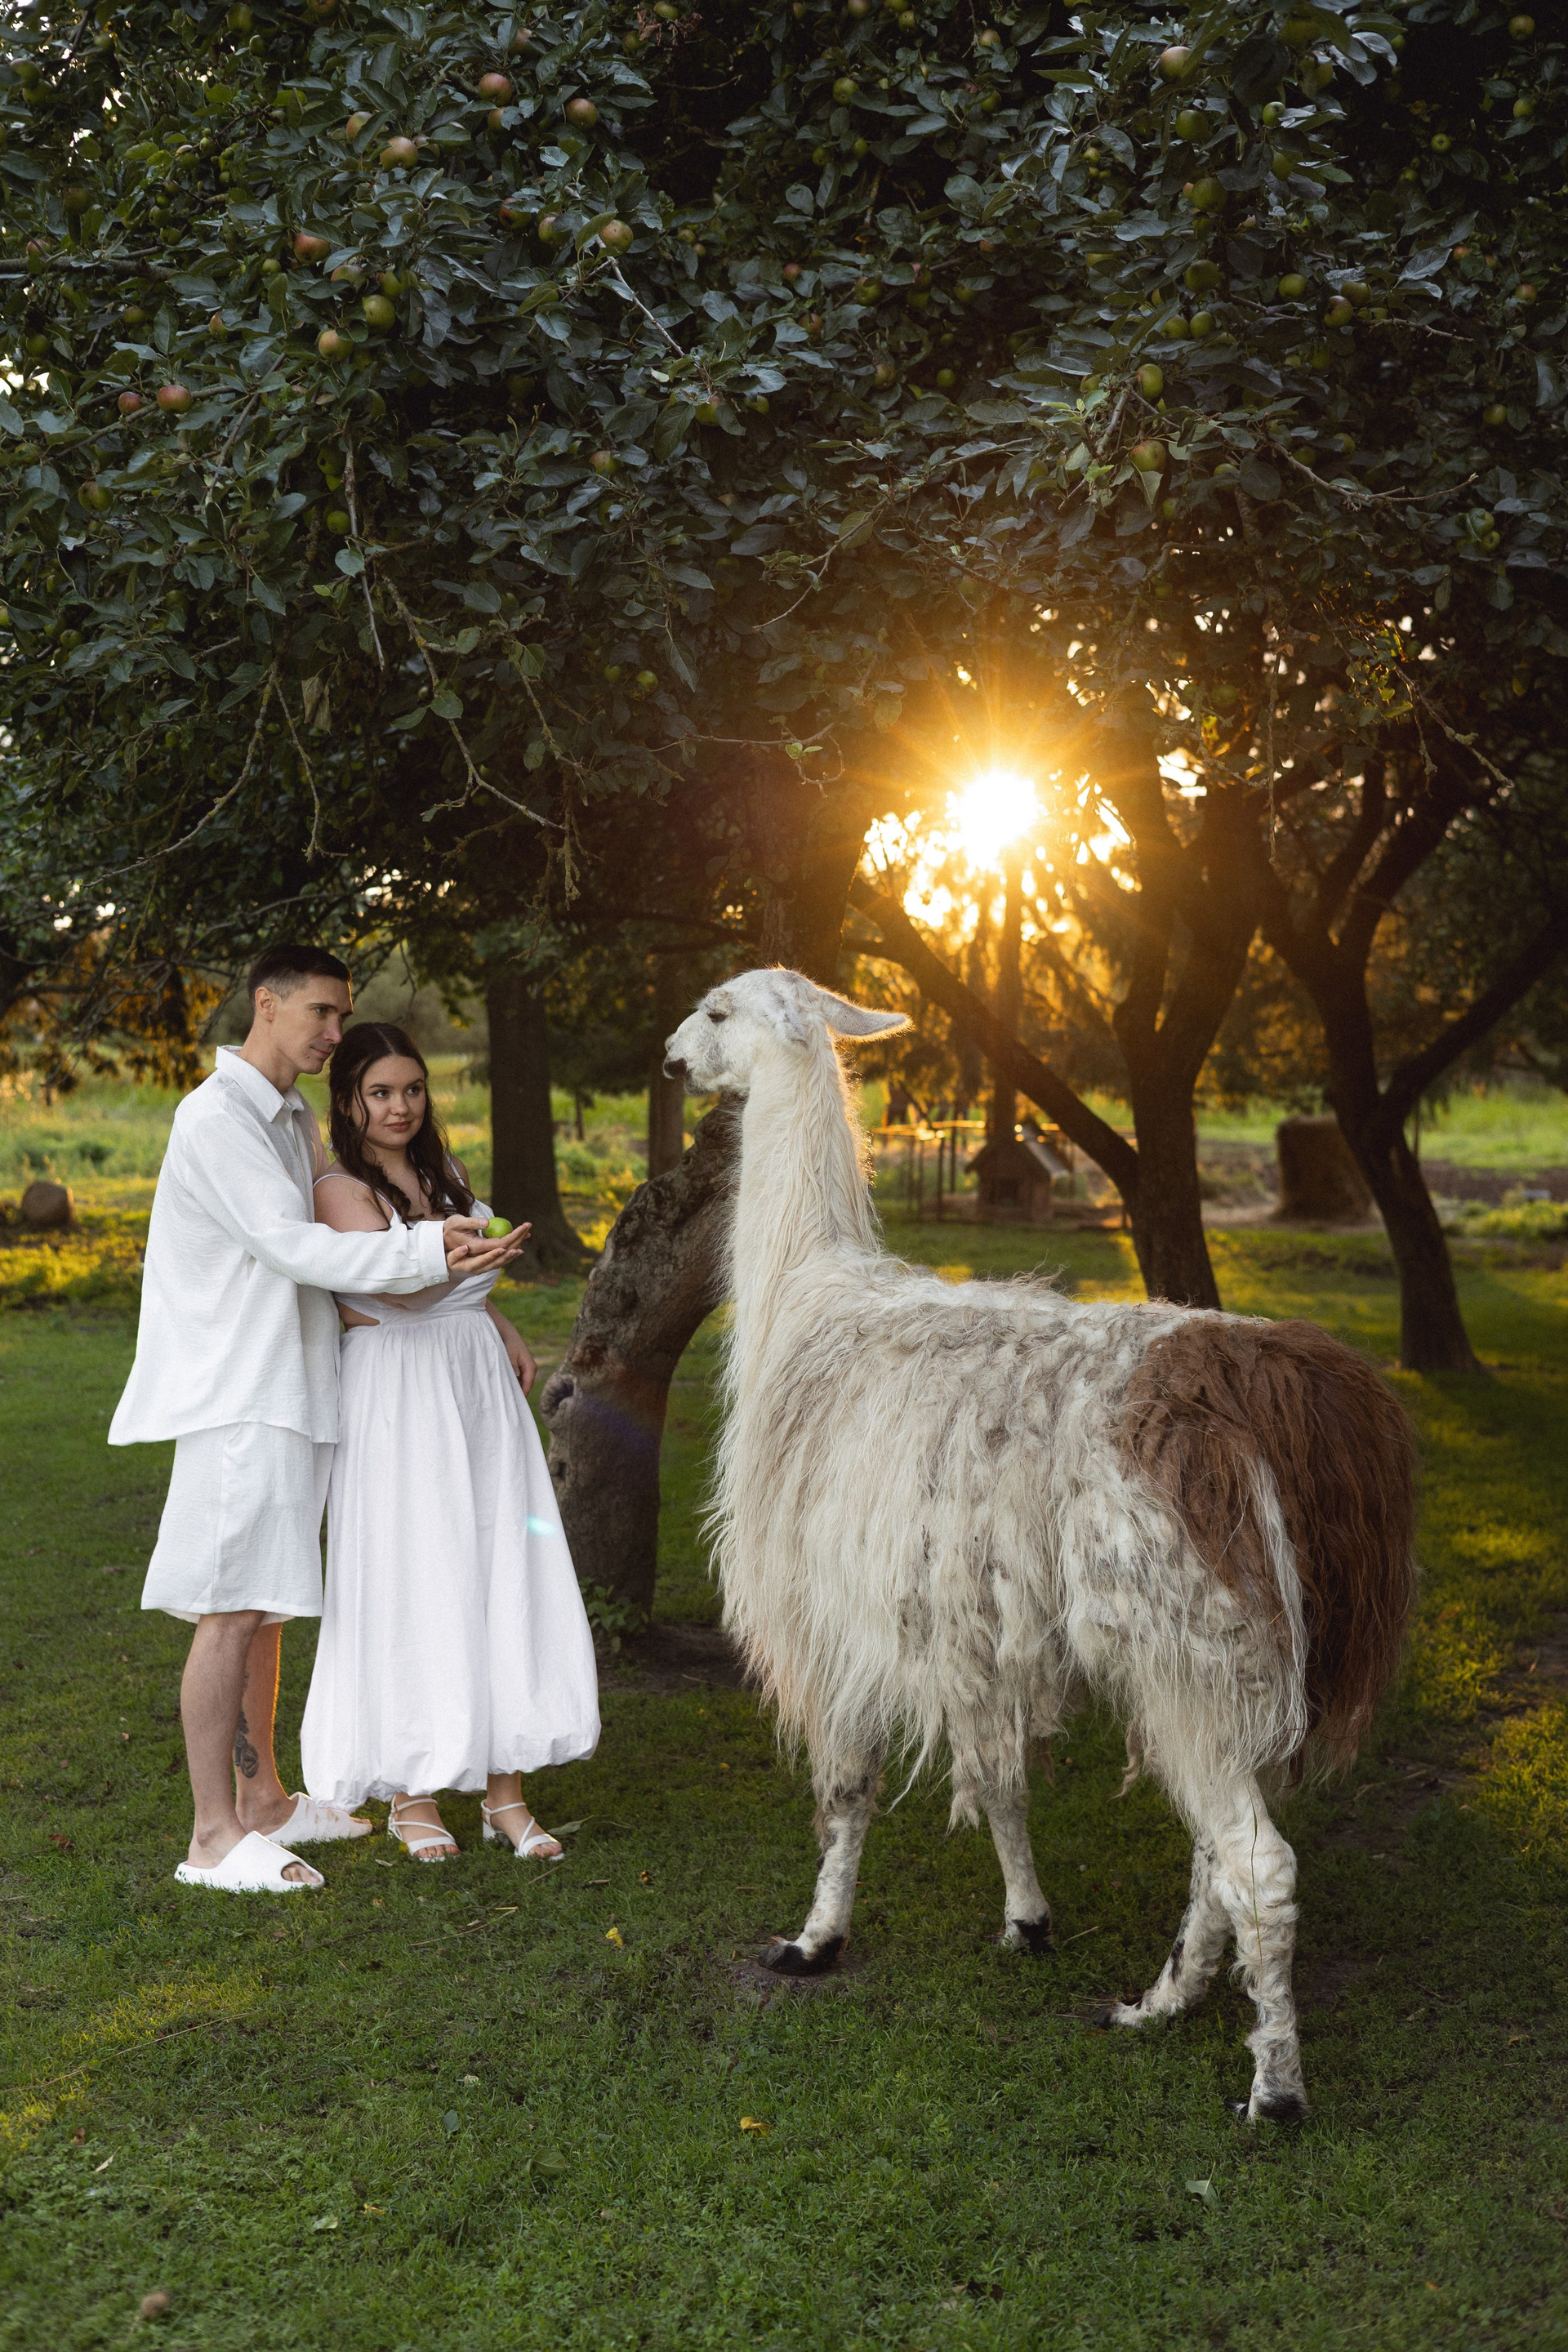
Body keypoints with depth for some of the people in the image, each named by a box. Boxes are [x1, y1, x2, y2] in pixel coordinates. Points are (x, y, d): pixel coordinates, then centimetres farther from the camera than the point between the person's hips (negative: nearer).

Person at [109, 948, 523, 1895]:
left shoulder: (294, 1119, 17)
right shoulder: (216, 1119, -13)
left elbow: (325, 1239, 23)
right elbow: (292, 1247, -20)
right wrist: (428, 1250, -25)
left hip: (287, 1388, 9)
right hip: (234, 1396, -9)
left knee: (264, 1606, 15)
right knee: (230, 1611, -8)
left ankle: (264, 1799, 24)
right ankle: (214, 1835, -3)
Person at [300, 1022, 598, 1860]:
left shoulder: (447, 1173, 14)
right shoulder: (340, 1187, -7)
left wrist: (509, 1339, 16)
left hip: (477, 1382, 6)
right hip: (396, 1395, -6)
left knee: (501, 1573, 2)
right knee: (409, 1585, -3)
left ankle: (503, 1790, 9)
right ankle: (410, 1793, 10)